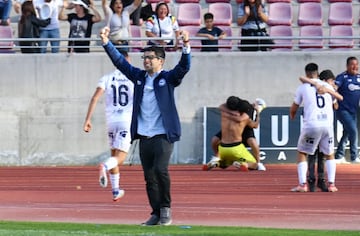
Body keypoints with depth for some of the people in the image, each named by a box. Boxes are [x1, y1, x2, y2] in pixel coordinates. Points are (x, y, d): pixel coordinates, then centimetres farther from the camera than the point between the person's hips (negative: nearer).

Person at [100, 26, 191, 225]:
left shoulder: (168, 78, 1)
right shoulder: (139, 76, 13)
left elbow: (184, 67, -14)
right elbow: (120, 62, 12)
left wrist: (186, 47, -29)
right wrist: (106, 43, 4)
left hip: (163, 135, -5)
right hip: (144, 136, 5)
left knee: (160, 170, -20)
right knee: (149, 177, 5)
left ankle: (166, 208, -3)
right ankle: (156, 214, 11)